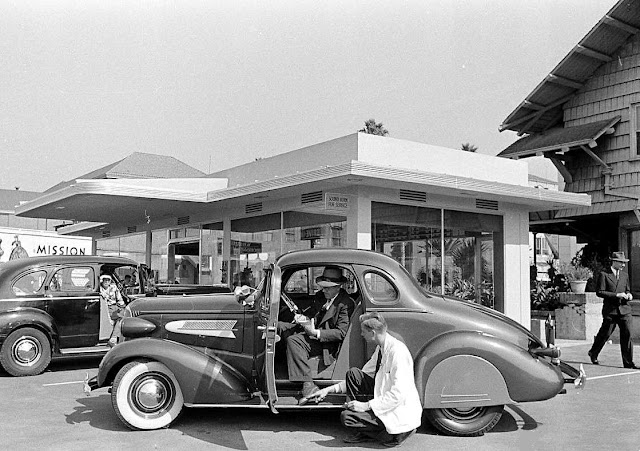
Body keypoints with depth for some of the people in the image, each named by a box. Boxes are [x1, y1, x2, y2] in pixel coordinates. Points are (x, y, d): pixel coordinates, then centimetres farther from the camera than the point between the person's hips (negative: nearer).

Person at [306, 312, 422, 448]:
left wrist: (366, 405, -23)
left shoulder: (398, 352, -23)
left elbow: (398, 395, -27)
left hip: (400, 415, -9)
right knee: (353, 373, 2)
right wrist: (329, 389, 8)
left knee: (346, 417, -17)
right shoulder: (381, 349, 6)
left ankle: (393, 434, -1)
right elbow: (359, 379, 14)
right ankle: (363, 432, 7)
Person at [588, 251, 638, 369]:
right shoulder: (604, 275, -4)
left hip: (624, 309, 4)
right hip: (610, 310, -4)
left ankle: (628, 363, 1)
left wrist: (628, 295, 1)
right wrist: (617, 295, -17)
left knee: (627, 335, -3)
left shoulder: (625, 275, 13)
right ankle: (593, 354, 29)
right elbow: (599, 292, -11)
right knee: (604, 334, 6)